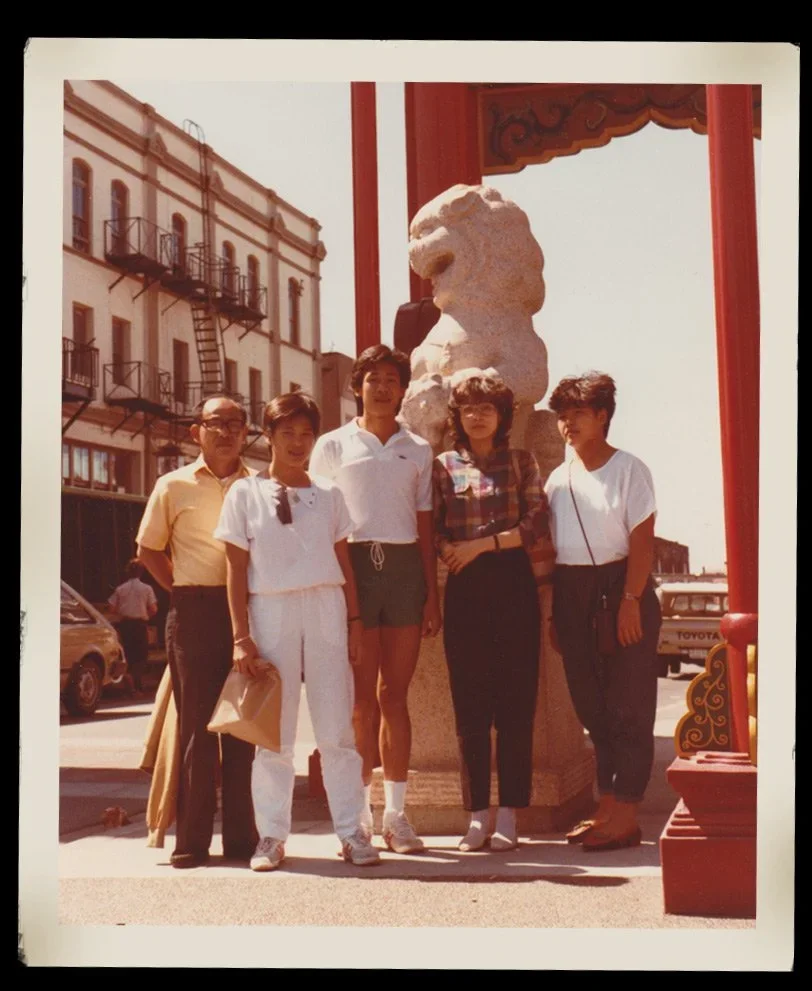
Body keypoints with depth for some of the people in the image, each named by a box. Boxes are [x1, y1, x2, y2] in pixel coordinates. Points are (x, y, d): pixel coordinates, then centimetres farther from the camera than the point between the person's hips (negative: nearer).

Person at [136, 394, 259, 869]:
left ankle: (243, 836, 10)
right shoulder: (174, 486, 6)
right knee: (197, 724, -1)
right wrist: (182, 589, 5)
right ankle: (192, 840, 4)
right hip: (195, 611, -1)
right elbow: (149, 549, 13)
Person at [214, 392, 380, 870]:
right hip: (271, 611, -1)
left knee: (338, 728, 0)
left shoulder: (329, 494, 11)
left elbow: (344, 561, 13)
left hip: (326, 608, 1)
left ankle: (352, 830, 5)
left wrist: (354, 620, 3)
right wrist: (242, 636, -5)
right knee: (274, 732, 2)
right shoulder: (245, 494, 5)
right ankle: (272, 835, 10)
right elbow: (237, 569, 2)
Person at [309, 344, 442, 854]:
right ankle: (360, 810, 7)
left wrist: (433, 593, 6)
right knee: (362, 698, -1)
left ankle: (396, 813, 9)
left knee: (395, 696, 4)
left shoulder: (418, 450, 15)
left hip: (405, 568, 2)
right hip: (354, 567, -2)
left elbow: (425, 526, 13)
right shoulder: (332, 446, 8)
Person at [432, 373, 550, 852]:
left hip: (513, 583, -2)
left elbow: (538, 522, -3)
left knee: (515, 700, -2)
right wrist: (448, 550, -12)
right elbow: (430, 528, 8)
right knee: (469, 703, 1)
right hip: (464, 588, 2)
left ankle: (509, 815, 3)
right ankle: (478, 814, 8)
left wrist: (483, 544, -10)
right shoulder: (444, 466, 11)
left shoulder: (521, 462, 7)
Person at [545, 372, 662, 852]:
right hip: (572, 595, 6)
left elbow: (642, 541, -8)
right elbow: (548, 546, 12)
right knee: (591, 704, 8)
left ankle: (626, 815, -2)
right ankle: (607, 807, 15)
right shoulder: (558, 479, 13)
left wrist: (630, 600, -17)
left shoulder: (629, 469, -3)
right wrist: (553, 610, 7)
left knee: (628, 705, -4)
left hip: (620, 588, -6)